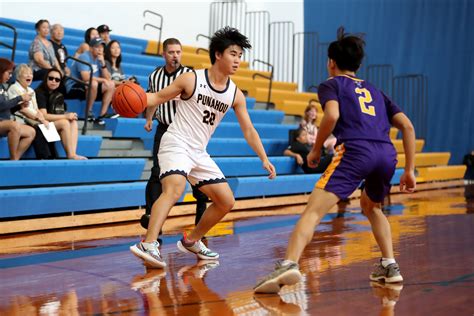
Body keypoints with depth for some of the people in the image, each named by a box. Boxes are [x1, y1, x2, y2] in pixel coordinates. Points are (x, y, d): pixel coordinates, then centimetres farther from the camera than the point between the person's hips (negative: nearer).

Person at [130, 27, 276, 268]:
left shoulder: (235, 95, 5)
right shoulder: (191, 79, -7)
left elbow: (248, 131, 10)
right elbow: (159, 97, -4)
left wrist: (264, 159, 3)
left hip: (200, 153, 7)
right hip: (176, 143, -6)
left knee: (226, 201, 6)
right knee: (175, 188, -33)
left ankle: (191, 241, 23)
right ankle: (148, 244, -38)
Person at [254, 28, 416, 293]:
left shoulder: (331, 84, 18)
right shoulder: (375, 91, 32)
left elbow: (333, 115, -5)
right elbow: (407, 126, 22)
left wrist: (316, 150, 7)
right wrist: (410, 171, 23)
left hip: (355, 151, -5)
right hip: (388, 154, 6)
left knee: (314, 210, -12)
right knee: (371, 207, 31)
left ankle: (290, 264, -31)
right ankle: (390, 266, 23)